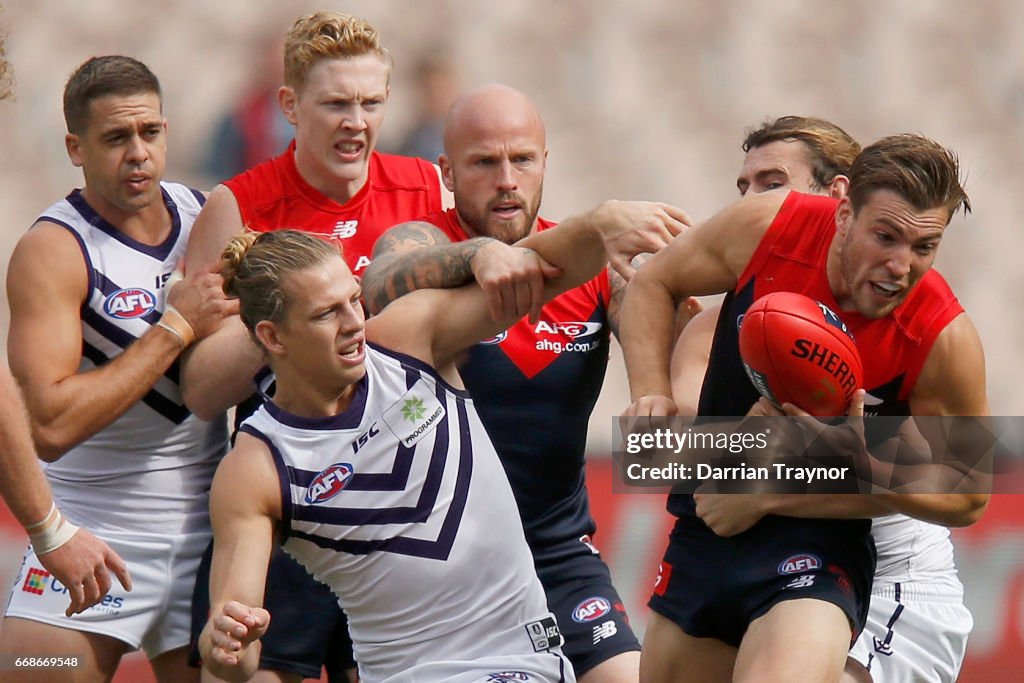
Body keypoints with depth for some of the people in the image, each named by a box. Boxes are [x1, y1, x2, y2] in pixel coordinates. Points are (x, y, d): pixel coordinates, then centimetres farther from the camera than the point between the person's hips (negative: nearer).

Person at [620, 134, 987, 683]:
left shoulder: (944, 339, -20)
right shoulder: (766, 228, -14)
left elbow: (967, 496, -8)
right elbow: (653, 285, 6)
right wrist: (652, 395, -8)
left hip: (817, 548, -4)